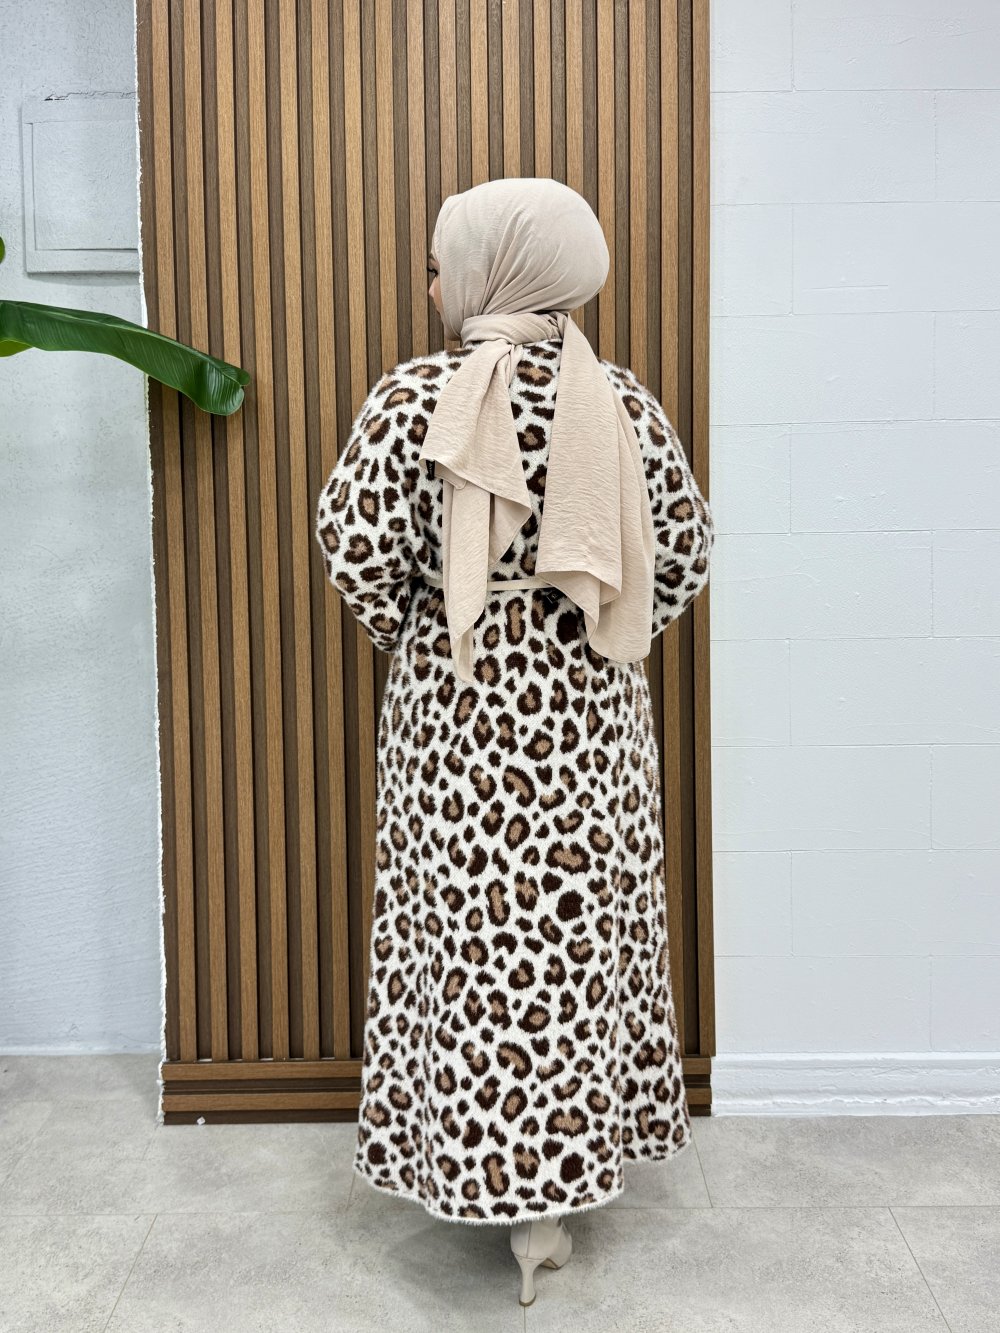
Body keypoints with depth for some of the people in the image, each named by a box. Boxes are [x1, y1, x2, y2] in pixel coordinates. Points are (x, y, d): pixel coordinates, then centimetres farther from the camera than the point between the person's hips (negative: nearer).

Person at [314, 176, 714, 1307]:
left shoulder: (412, 397, -10)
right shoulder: (623, 403, -2)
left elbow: (354, 546, -14)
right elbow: (684, 553, 0)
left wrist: (403, 631, 5)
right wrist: (604, 638, 13)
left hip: (456, 706, -2)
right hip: (587, 707, 3)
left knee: (479, 934, 9)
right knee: (575, 930, 15)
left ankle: (508, 1179, 21)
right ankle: (572, 1155, 30)